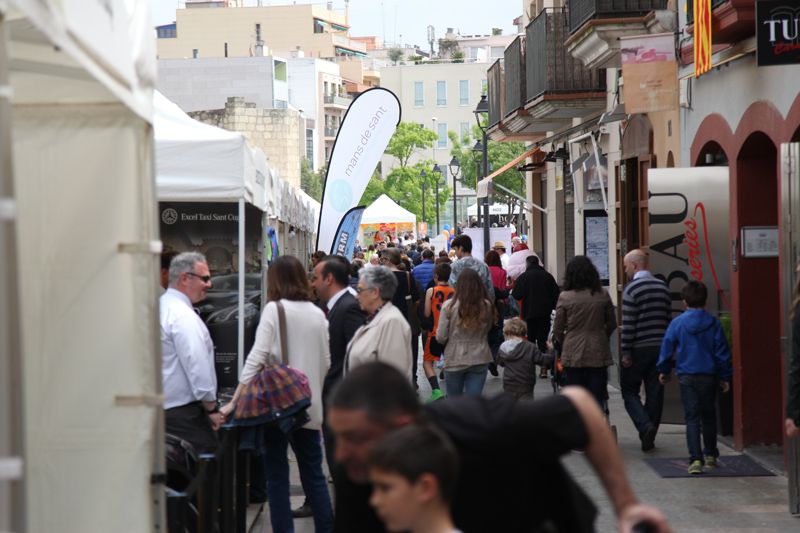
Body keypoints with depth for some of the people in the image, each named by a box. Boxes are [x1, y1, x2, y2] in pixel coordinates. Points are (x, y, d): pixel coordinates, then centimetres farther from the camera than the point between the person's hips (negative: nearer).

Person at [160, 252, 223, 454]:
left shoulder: (160, 307, 14)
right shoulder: (183, 315, -16)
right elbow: (197, 366, -20)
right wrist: (212, 408, -12)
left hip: (162, 407, 10)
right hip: (183, 412, -10)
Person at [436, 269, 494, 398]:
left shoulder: (449, 306, -12)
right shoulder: (487, 306, -6)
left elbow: (441, 338, -8)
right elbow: (487, 330, 7)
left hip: (454, 360, -1)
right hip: (479, 360, 1)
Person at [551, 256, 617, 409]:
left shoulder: (565, 297, -7)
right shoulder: (603, 296, -1)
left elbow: (557, 330, -1)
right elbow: (612, 324, 9)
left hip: (573, 354, -1)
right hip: (598, 355, 1)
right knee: (597, 397, 5)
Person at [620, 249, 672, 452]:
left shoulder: (632, 289, -11)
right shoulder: (662, 287, 9)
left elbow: (628, 324, -14)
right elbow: (668, 319, 13)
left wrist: (625, 352, -11)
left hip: (638, 349, -5)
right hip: (660, 348, 6)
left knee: (629, 390, 6)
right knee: (655, 393, 8)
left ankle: (645, 425, -15)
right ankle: (649, 438, 11)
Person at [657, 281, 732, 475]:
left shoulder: (677, 323, -5)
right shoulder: (713, 323, -1)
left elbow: (667, 348, 2)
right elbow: (722, 352, 2)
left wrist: (664, 371, 17)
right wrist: (725, 377, 11)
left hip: (687, 377, -2)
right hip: (709, 377, 2)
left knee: (692, 417, -1)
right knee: (709, 416, 17)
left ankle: (695, 459, -13)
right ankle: (710, 455, 28)